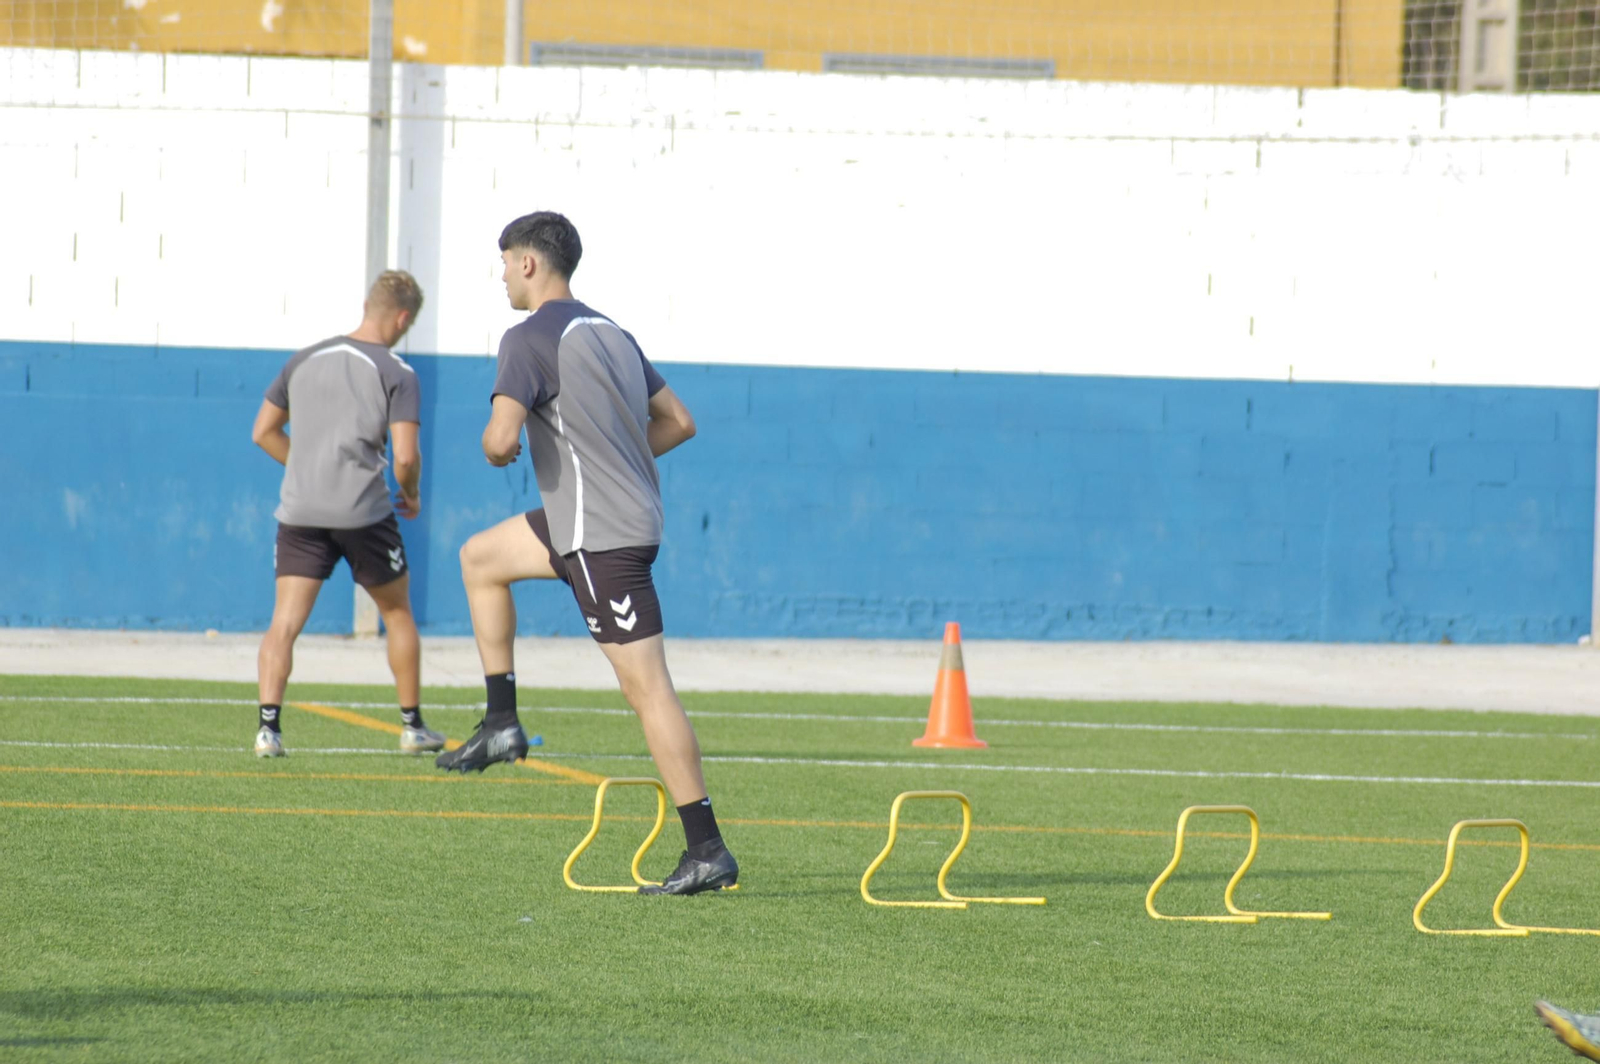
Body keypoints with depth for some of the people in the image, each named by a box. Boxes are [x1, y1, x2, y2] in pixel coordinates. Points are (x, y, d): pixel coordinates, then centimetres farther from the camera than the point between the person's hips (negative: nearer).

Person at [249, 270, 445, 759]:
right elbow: (405, 456, -11)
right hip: (364, 512, -2)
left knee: (285, 622, -3)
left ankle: (269, 725, -20)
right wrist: (411, 495, 9)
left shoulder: (304, 361, 11)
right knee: (397, 613, 18)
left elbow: (264, 432, 16)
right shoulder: (397, 374, -3)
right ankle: (412, 726, 24)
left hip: (300, 511, 2)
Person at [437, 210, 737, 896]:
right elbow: (678, 422, 18)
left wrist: (497, 449, 2)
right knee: (480, 558, 25)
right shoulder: (610, 333, 15)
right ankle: (501, 725, 24)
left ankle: (706, 852, -10)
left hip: (600, 533, -9)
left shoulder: (530, 340, -12)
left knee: (646, 688, -9)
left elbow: (502, 439, -22)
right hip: (629, 512, 9)